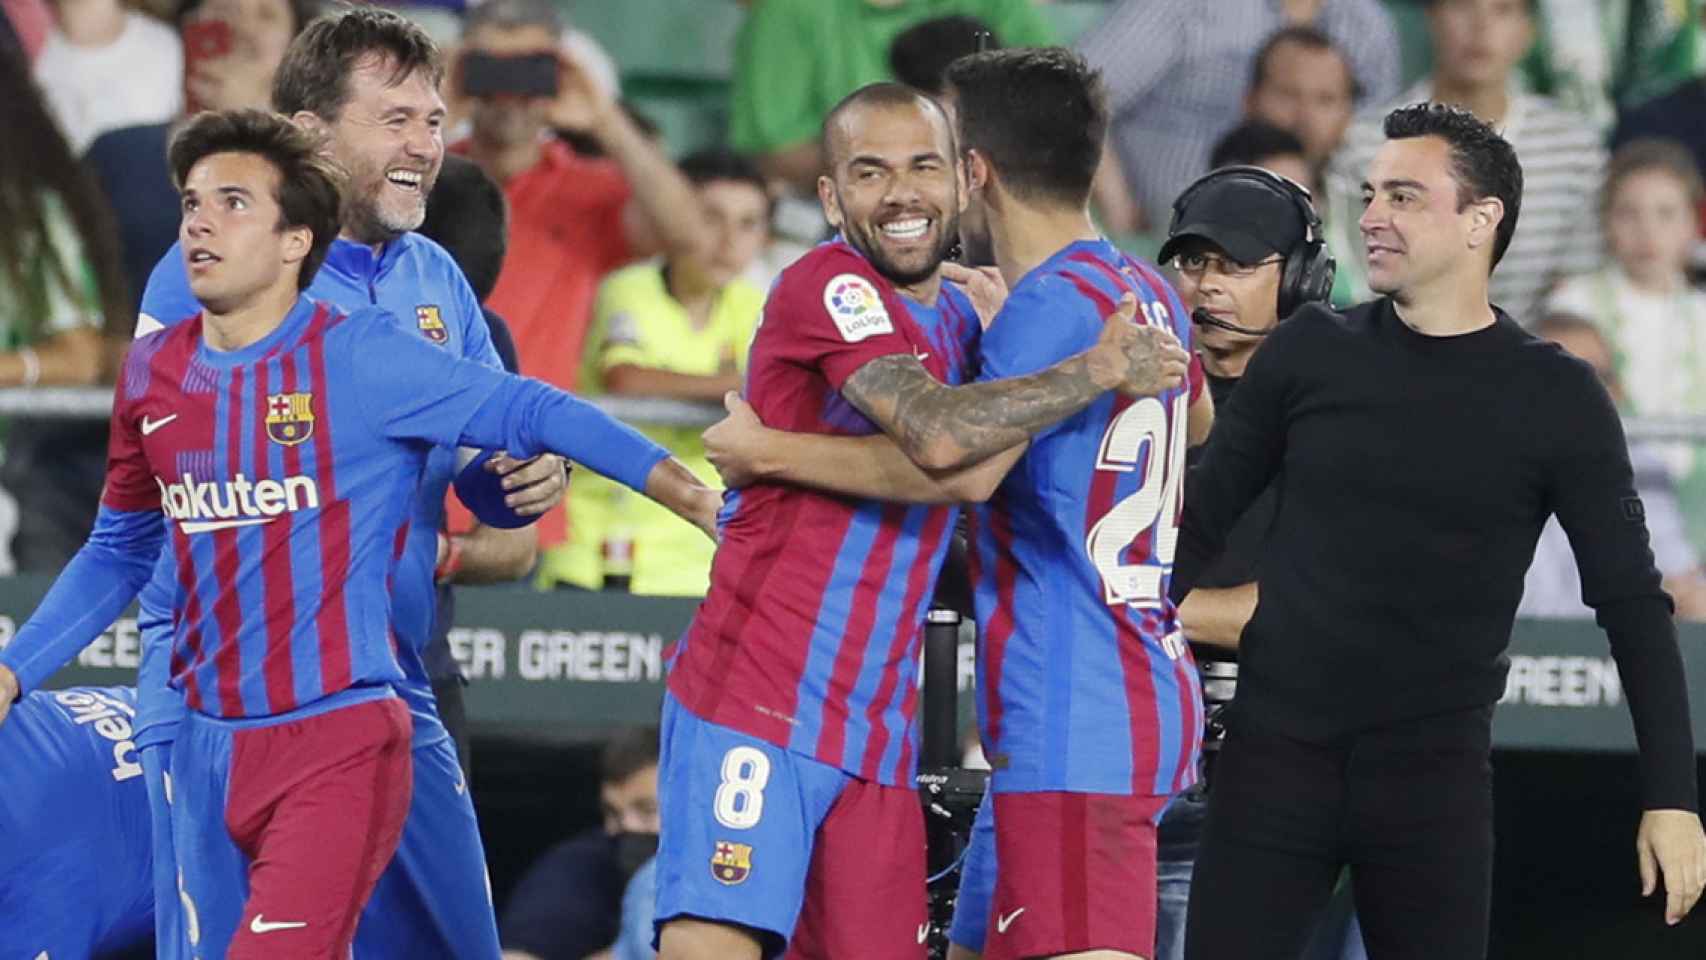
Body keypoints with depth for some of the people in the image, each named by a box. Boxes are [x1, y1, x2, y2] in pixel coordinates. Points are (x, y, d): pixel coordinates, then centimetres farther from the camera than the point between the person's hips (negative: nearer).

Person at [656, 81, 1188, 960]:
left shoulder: (960, 320, 15)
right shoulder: (828, 286, -10)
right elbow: (937, 433, -25)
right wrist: (1101, 370, -16)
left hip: (876, 737, 8)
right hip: (754, 709, -8)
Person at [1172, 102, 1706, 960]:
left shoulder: (1555, 400, -2)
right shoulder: (1309, 355, 4)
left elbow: (1631, 603, 0)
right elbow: (1200, 525, 9)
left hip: (1433, 772, -2)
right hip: (1275, 751, 2)